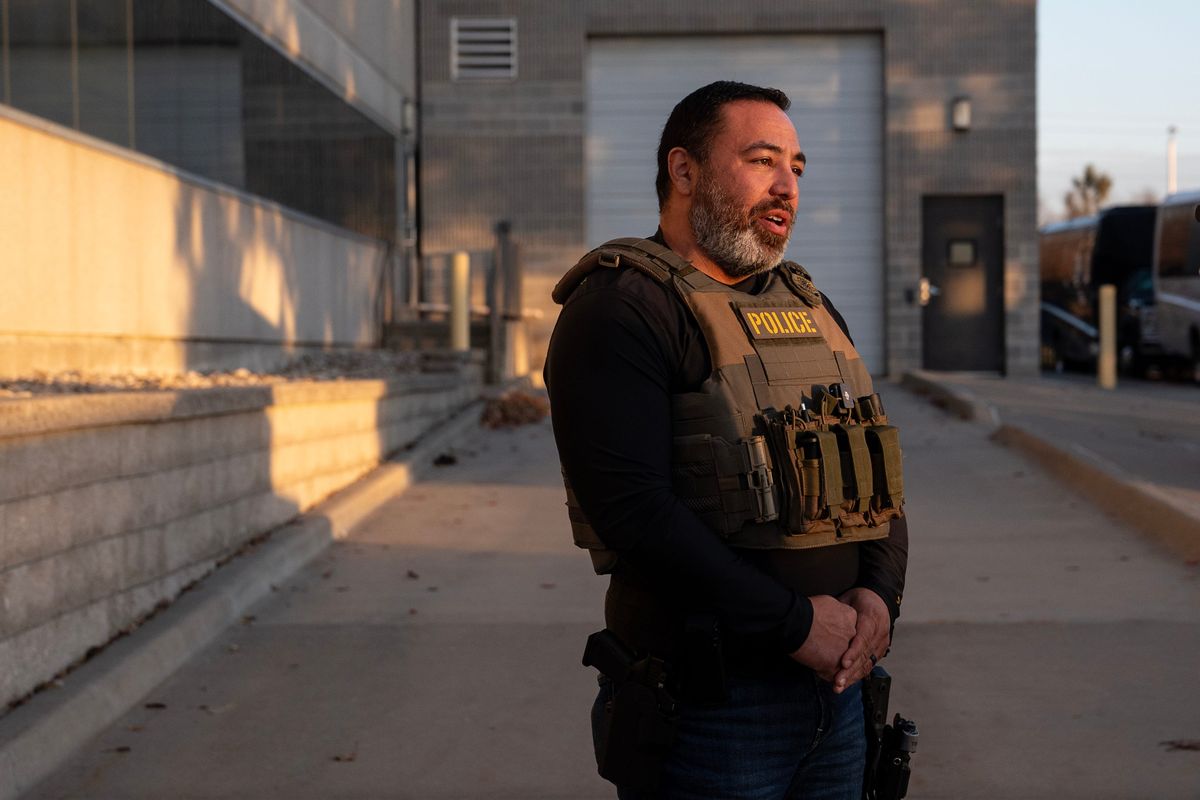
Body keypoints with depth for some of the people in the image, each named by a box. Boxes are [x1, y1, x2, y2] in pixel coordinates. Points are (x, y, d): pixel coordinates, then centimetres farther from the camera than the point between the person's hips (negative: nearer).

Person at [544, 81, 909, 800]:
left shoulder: (810, 308, 15)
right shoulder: (621, 309, -10)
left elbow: (878, 473, 14)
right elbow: (634, 509, -21)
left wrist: (879, 594, -6)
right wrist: (797, 624, -19)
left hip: (838, 686, 7)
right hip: (708, 706, -7)